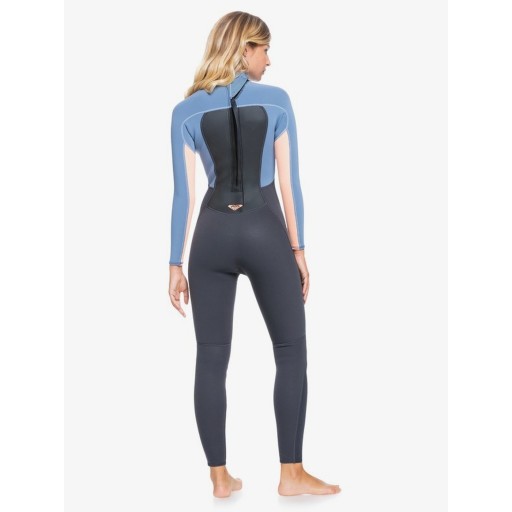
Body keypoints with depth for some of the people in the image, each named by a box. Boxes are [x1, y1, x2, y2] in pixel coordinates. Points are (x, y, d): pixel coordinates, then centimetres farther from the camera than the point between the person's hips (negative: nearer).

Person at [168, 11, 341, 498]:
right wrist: (298, 249, 4)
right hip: (265, 231, -2)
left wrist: (176, 263, 6)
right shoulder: (276, 100, -2)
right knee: (291, 352, 10)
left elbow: (184, 194, 2)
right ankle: (291, 473, 13)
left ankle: (220, 476, 13)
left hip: (213, 235, 2)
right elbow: (289, 183, -3)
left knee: (211, 359, 7)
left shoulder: (186, 111, 4)